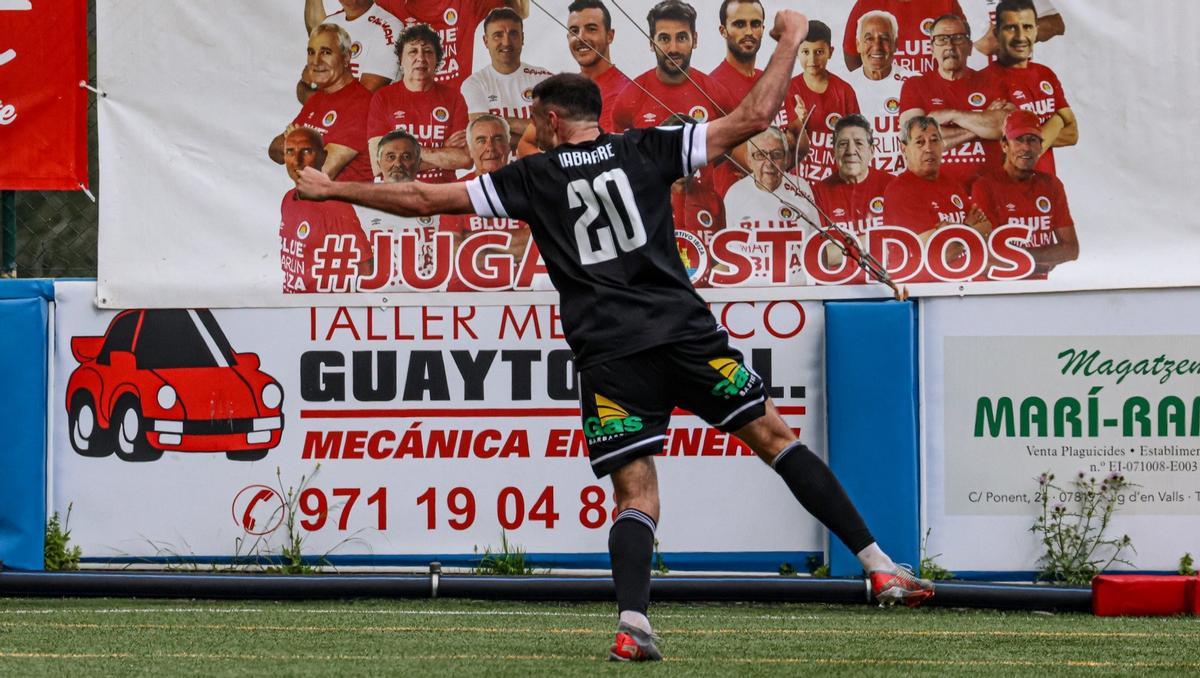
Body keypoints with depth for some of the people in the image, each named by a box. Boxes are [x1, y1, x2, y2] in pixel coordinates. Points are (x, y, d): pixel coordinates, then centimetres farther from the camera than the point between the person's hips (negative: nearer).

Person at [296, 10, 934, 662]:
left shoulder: (532, 177, 9)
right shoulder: (645, 149, 10)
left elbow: (424, 199, 11)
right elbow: (752, 118, 8)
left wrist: (336, 190, 23)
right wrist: (790, 40, 21)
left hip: (608, 357, 0)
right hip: (685, 332, 0)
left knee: (635, 497, 1)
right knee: (773, 435, 6)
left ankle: (633, 624, -21)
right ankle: (879, 567, 1)